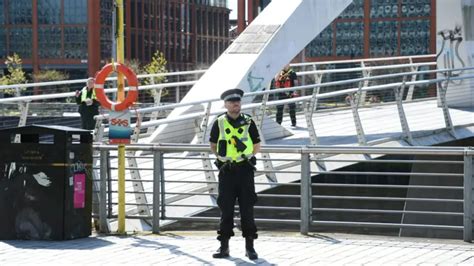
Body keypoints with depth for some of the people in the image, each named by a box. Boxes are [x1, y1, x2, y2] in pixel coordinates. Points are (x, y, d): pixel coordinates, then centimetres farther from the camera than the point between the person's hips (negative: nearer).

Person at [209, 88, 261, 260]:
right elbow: (213, 145, 14)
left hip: (245, 170, 0)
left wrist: (249, 156, 1)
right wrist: (222, 157, 3)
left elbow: (257, 144, 11)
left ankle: (250, 246, 7)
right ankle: (224, 245, 11)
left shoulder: (248, 122, 2)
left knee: (247, 209, 0)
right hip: (226, 171, 0)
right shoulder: (219, 123, 2)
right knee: (226, 209, 4)